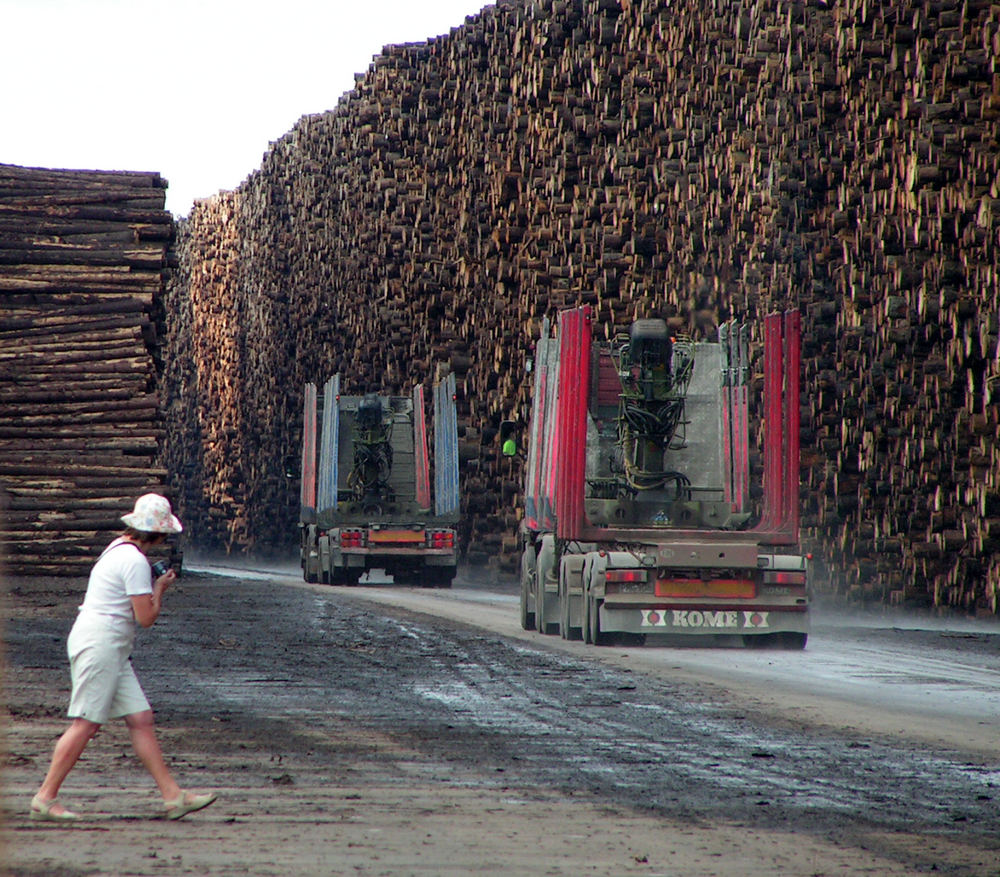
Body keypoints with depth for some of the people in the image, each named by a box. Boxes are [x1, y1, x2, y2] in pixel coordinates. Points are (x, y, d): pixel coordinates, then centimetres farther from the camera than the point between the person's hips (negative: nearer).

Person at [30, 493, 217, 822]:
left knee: (141, 718, 6)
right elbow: (145, 617, -15)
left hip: (111, 650, 10)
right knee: (86, 724, -7)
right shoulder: (135, 561, -15)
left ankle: (173, 795, 4)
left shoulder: (120, 549, 16)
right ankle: (45, 797, -2)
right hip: (100, 644, -10)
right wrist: (160, 588, 1)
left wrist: (154, 584, 14)